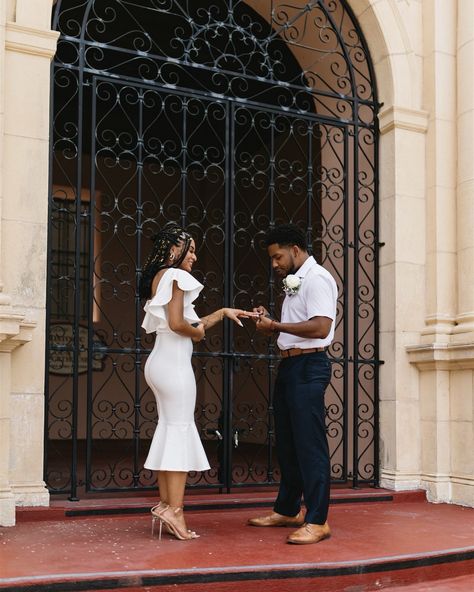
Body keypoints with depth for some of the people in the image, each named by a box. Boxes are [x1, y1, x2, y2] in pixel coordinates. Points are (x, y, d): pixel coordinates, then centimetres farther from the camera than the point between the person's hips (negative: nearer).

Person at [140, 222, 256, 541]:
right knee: (180, 431, -7)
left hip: (159, 362, 10)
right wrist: (198, 331, -1)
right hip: (175, 362, -9)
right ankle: (174, 509, -8)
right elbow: (178, 324, -20)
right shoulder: (176, 276, -8)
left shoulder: (159, 278, 20)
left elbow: (193, 324, 21)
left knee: (168, 429, 10)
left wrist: (222, 312, 21)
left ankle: (165, 503, 13)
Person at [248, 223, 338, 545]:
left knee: (310, 445, -8)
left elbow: (320, 327, -22)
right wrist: (270, 323, 7)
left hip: (309, 366, -10)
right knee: (287, 442, 15)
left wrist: (276, 325, -15)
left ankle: (317, 521, -3)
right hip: (290, 364, 10)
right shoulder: (295, 282, 20)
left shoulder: (316, 278, -10)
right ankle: (287, 511, 25)